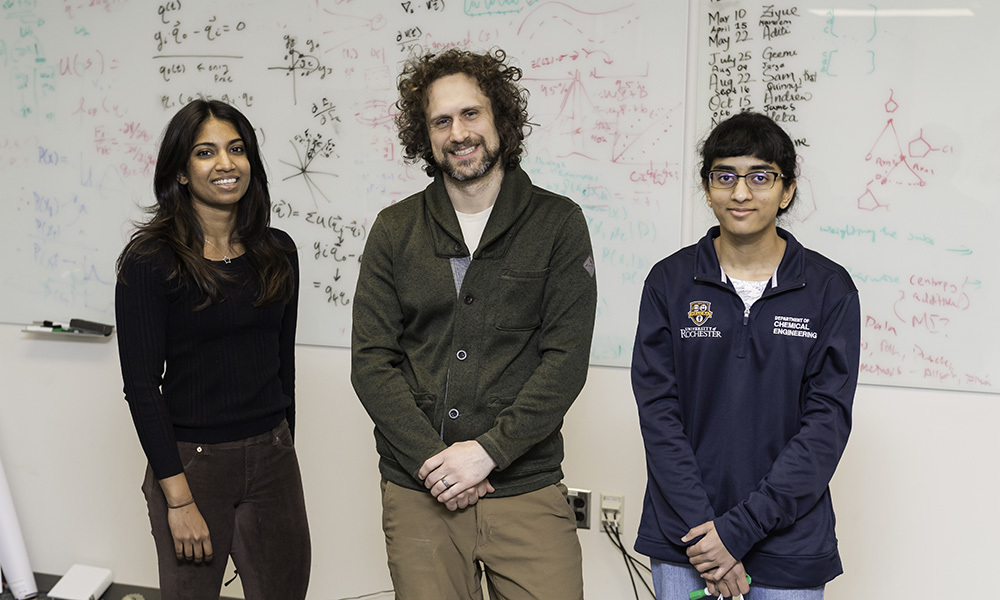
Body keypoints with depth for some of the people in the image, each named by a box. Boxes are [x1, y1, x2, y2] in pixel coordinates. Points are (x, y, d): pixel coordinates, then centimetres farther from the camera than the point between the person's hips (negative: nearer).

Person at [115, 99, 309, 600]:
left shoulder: (277, 251, 4)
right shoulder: (150, 260, -10)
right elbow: (141, 385, -11)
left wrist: (282, 446, 15)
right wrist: (178, 498, -13)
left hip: (272, 457, 4)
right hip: (191, 462, -4)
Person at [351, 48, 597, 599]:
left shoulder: (558, 223, 0)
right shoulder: (394, 229, 5)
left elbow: (566, 359, -6)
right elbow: (371, 363, 1)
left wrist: (489, 450, -14)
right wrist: (432, 460, -9)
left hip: (526, 488, -1)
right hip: (417, 490, 2)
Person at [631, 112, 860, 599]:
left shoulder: (829, 289, -3)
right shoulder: (670, 281, -1)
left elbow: (827, 422, -8)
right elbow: (657, 410, -5)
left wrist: (739, 528, -14)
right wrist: (700, 530, -13)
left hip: (789, 542, 0)